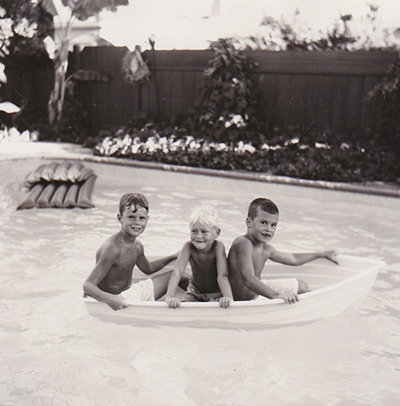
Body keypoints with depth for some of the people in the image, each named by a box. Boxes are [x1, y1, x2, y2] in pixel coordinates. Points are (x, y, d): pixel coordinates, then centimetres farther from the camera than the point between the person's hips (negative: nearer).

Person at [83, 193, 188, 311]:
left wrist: (173, 257, 21)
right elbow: (88, 285, -30)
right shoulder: (112, 248, -27)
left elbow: (148, 268, 24)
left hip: (133, 290, 9)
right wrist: (108, 298, -49)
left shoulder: (137, 246, 0)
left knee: (181, 277, 16)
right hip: (119, 300, -9)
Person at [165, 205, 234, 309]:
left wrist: (228, 296, -50)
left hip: (216, 294, -2)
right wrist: (170, 296, -44)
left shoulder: (218, 246, -24)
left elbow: (222, 275, -32)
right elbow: (177, 271, -29)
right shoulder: (189, 247, -19)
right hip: (195, 293, 2)